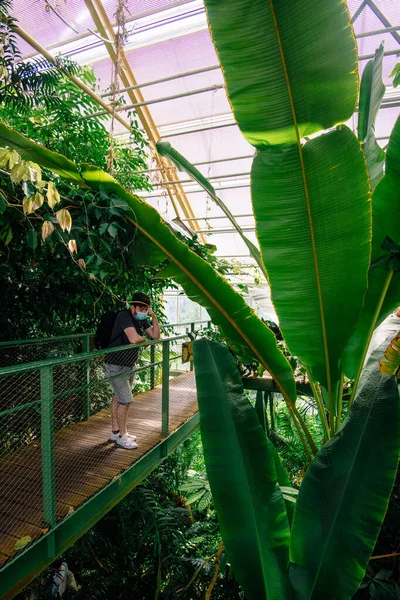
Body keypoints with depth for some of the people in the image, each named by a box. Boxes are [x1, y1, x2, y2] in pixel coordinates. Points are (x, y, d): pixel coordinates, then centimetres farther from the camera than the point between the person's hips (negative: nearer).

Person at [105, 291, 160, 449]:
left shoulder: (142, 319, 3)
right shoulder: (124, 316, -23)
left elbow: (156, 336, 0)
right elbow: (133, 339, -36)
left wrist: (154, 317, -11)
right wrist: (144, 338, -15)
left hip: (130, 365, 8)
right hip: (116, 366, -8)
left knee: (118, 398, 18)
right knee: (125, 400, -6)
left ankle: (115, 431, 30)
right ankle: (121, 436, 10)